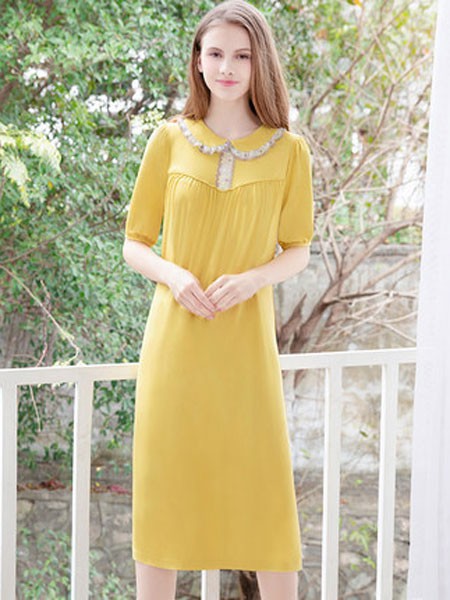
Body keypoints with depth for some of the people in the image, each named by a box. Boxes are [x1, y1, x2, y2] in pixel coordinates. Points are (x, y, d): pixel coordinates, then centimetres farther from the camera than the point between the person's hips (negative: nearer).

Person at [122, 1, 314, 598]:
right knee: (162, 487, 5)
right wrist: (172, 274, -13)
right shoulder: (170, 140, 3)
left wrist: (253, 279, -11)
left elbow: (298, 250, 9)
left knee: (264, 487, 3)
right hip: (175, 339, 1)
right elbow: (135, 244, 7)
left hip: (246, 340, 0)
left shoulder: (289, 150, 2)